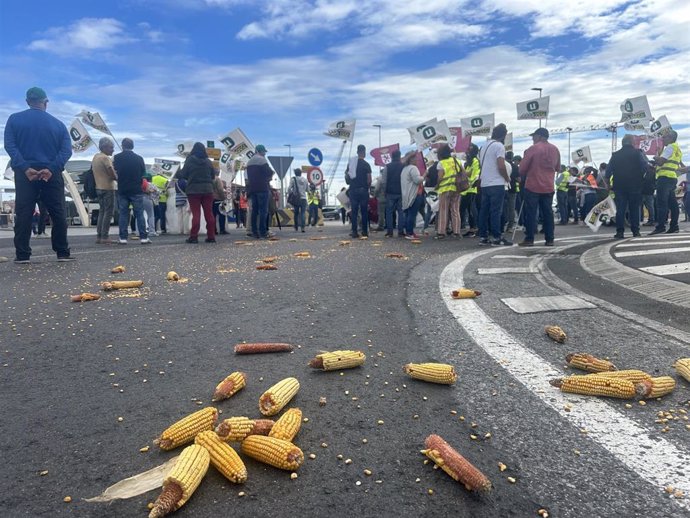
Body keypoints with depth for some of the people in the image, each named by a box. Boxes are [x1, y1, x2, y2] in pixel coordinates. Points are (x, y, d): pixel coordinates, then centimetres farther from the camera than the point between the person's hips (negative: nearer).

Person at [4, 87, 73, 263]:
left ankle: (22, 255, 0)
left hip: (25, 174, 0)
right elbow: (66, 150, -5)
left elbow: (10, 146, -7)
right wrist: (51, 168, -13)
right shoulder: (58, 124, 7)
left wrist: (25, 168, -12)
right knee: (58, 214, 5)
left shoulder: (14, 119, 5)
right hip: (52, 174, 0)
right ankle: (63, 253, 5)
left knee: (23, 214, 2)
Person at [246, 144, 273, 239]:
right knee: (263, 210, -8)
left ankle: (254, 232, 7)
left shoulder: (249, 162, 20)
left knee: (254, 210, 8)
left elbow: (248, 177, 20)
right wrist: (269, 178, 7)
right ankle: (263, 232, -12)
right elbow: (269, 173, -12)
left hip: (252, 189, 8)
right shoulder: (262, 160, -6)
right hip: (262, 188, -8)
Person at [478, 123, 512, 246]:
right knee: (496, 211, -7)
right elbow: (501, 166, -17)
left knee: (484, 211, 7)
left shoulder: (484, 146, 16)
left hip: (484, 184, 8)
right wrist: (507, 179, -3)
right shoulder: (499, 146, -10)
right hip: (496, 184, -8)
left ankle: (483, 237, 8)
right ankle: (497, 238, -6)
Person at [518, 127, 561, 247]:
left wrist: (523, 177, 12)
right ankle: (550, 239, 8)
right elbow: (557, 167, 17)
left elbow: (522, 167, -7)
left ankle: (529, 239, -4)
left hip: (533, 185, -5)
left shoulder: (533, 148, -8)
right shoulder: (555, 150, 10)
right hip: (548, 186, 5)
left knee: (531, 213, -2)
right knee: (548, 213, 7)